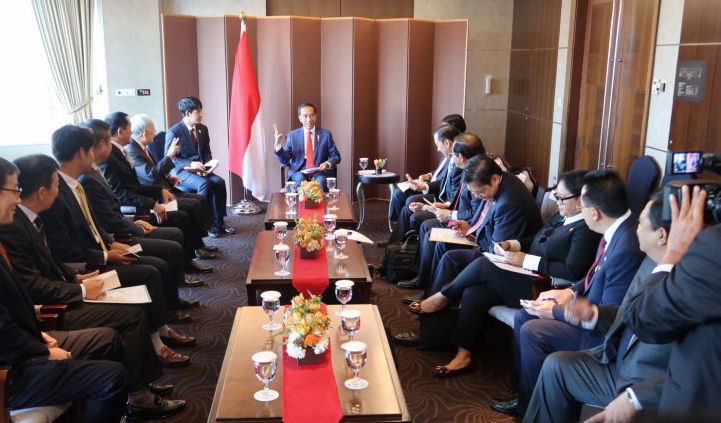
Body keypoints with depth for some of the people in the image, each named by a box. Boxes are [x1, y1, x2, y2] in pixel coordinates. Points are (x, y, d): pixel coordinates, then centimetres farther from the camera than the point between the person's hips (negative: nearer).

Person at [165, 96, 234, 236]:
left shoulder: (203, 129, 9)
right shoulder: (173, 132, -10)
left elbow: (207, 153, 16)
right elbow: (169, 158, -11)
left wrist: (205, 166, -6)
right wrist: (190, 164, -25)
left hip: (199, 170, 6)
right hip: (180, 171, -6)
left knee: (219, 182, -21)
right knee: (205, 184, -32)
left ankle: (219, 222, -13)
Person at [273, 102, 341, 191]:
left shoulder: (326, 134, 9)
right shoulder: (292, 135, 10)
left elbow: (336, 156, 10)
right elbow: (285, 161, 6)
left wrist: (327, 163, -11)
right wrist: (278, 146, -12)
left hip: (319, 171, 0)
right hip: (299, 171, 0)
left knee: (321, 180, -33)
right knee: (300, 180, -33)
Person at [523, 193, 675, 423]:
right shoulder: (651, 263, 0)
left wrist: (635, 398, -31)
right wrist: (593, 314, -3)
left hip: (650, 389, -8)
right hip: (619, 361, 9)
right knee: (556, 364, 10)